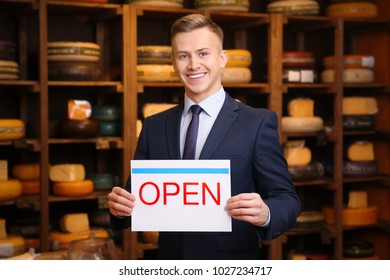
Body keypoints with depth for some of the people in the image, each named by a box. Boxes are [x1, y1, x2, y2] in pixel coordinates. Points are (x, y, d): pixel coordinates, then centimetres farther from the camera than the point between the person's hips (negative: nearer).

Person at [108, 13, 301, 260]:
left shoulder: (258, 123, -7)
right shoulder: (154, 127, 4)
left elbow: (287, 199, -9)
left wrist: (265, 214, -29)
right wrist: (120, 206, -15)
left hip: (232, 268, -3)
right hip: (170, 262, 3)